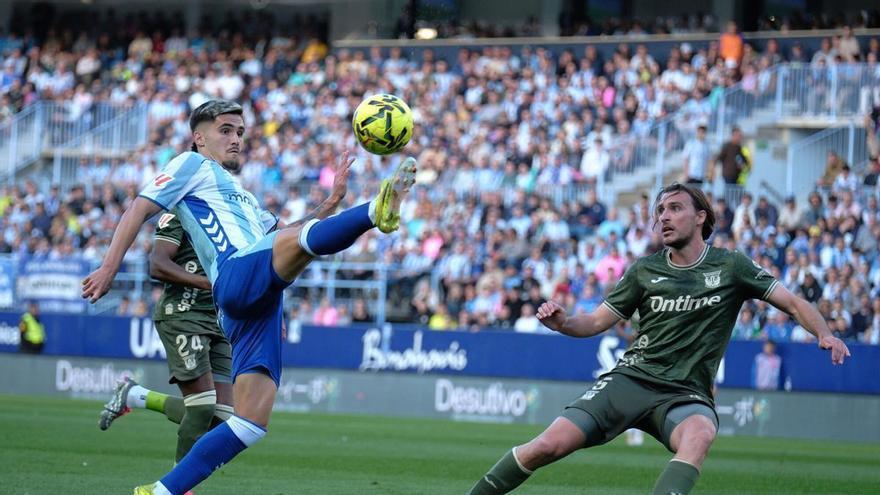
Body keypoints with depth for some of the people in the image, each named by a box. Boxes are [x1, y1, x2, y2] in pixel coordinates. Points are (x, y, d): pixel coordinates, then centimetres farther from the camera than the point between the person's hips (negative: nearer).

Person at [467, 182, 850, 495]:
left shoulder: (729, 266, 4)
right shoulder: (645, 270, 9)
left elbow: (792, 303, 4)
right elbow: (597, 322, 11)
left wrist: (825, 334, -15)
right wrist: (561, 322, -10)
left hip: (686, 393, -2)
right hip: (631, 378, 2)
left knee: (699, 434, -39)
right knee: (551, 444, -16)